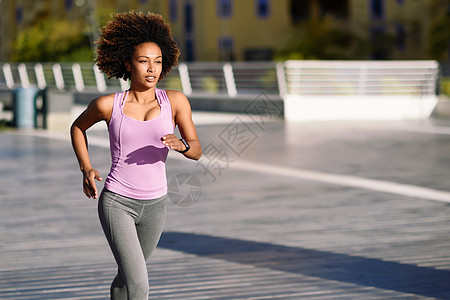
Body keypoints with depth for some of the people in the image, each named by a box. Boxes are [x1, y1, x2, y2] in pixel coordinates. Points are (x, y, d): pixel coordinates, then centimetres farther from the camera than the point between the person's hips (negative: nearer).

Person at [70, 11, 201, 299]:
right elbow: (78, 126, 13)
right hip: (116, 203, -3)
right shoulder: (108, 104, -7)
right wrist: (86, 169, 0)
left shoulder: (175, 100, -5)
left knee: (127, 275, 25)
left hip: (154, 205, 3)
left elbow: (196, 150, -5)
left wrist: (181, 144, -29)